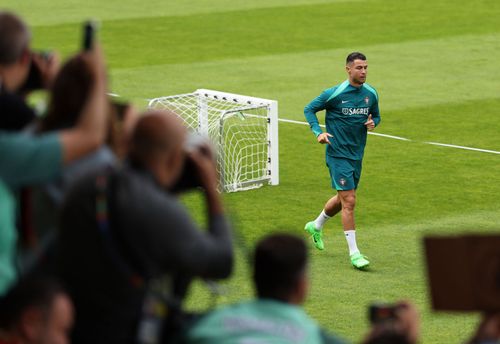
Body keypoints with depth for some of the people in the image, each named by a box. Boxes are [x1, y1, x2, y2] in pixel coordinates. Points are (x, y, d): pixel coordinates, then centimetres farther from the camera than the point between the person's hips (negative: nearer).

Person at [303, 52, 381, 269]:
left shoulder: (371, 94, 3)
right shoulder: (334, 94, -13)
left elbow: (376, 116, 18)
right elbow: (309, 109, -2)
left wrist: (372, 123, -7)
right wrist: (318, 133, -16)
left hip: (357, 155, 7)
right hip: (338, 154, -7)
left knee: (343, 199, 20)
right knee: (349, 201, -12)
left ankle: (316, 226, 47)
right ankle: (354, 253, -8)